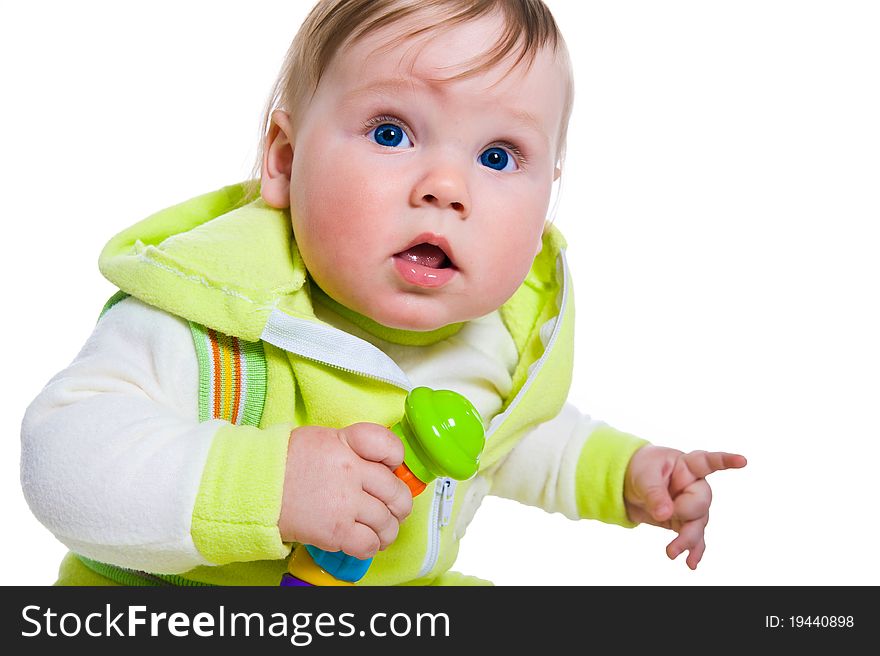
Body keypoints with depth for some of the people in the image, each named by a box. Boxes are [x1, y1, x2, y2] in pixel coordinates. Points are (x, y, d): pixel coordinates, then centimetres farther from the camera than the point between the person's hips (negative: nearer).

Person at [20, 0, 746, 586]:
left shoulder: (517, 316, -7)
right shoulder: (214, 313, -29)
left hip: (401, 604, 6)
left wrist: (619, 473, 3)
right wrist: (267, 486, -45)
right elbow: (64, 456, -35)